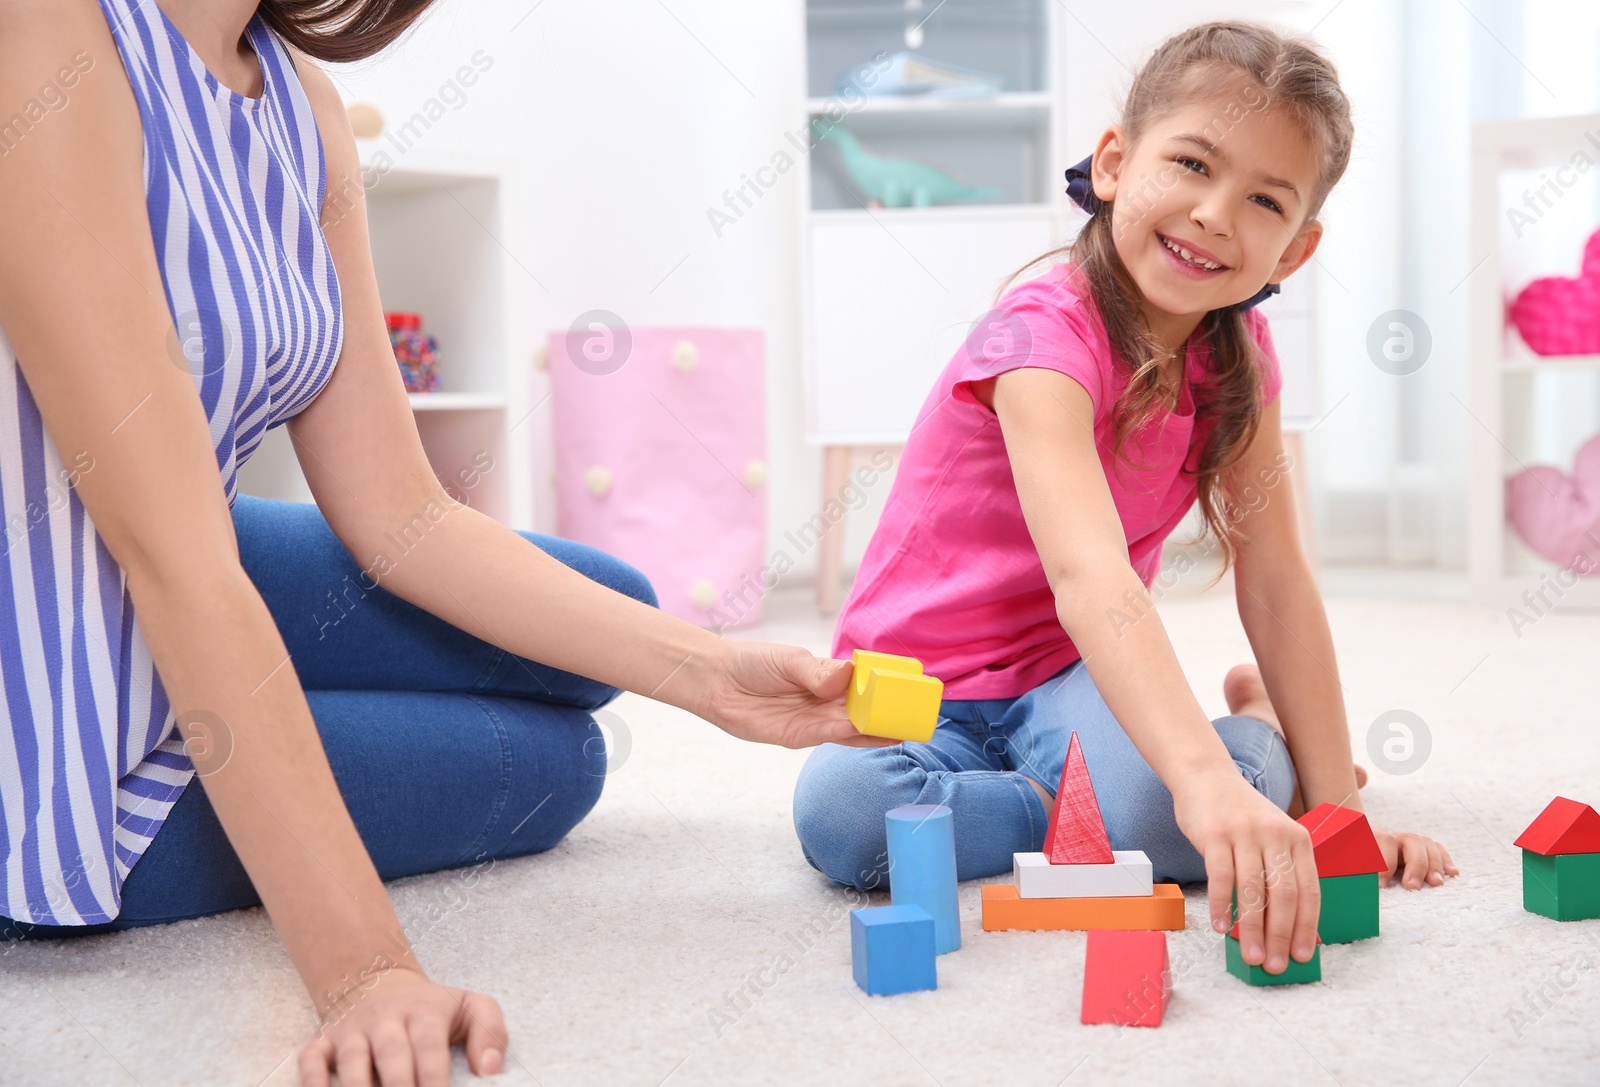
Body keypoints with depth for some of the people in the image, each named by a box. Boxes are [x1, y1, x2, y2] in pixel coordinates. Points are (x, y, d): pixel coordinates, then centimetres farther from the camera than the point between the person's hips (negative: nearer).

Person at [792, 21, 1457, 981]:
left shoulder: (1238, 353, -5)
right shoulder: (1047, 334, -27)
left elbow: (1276, 578, -4)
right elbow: (1088, 572, -43)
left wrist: (1335, 803, -10)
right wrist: (1202, 779, -57)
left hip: (1070, 677, 4)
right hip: (922, 683, -3)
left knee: (1252, 780, -31)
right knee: (840, 810, -38)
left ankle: (1260, 716, 4)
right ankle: (1087, 811, -16)